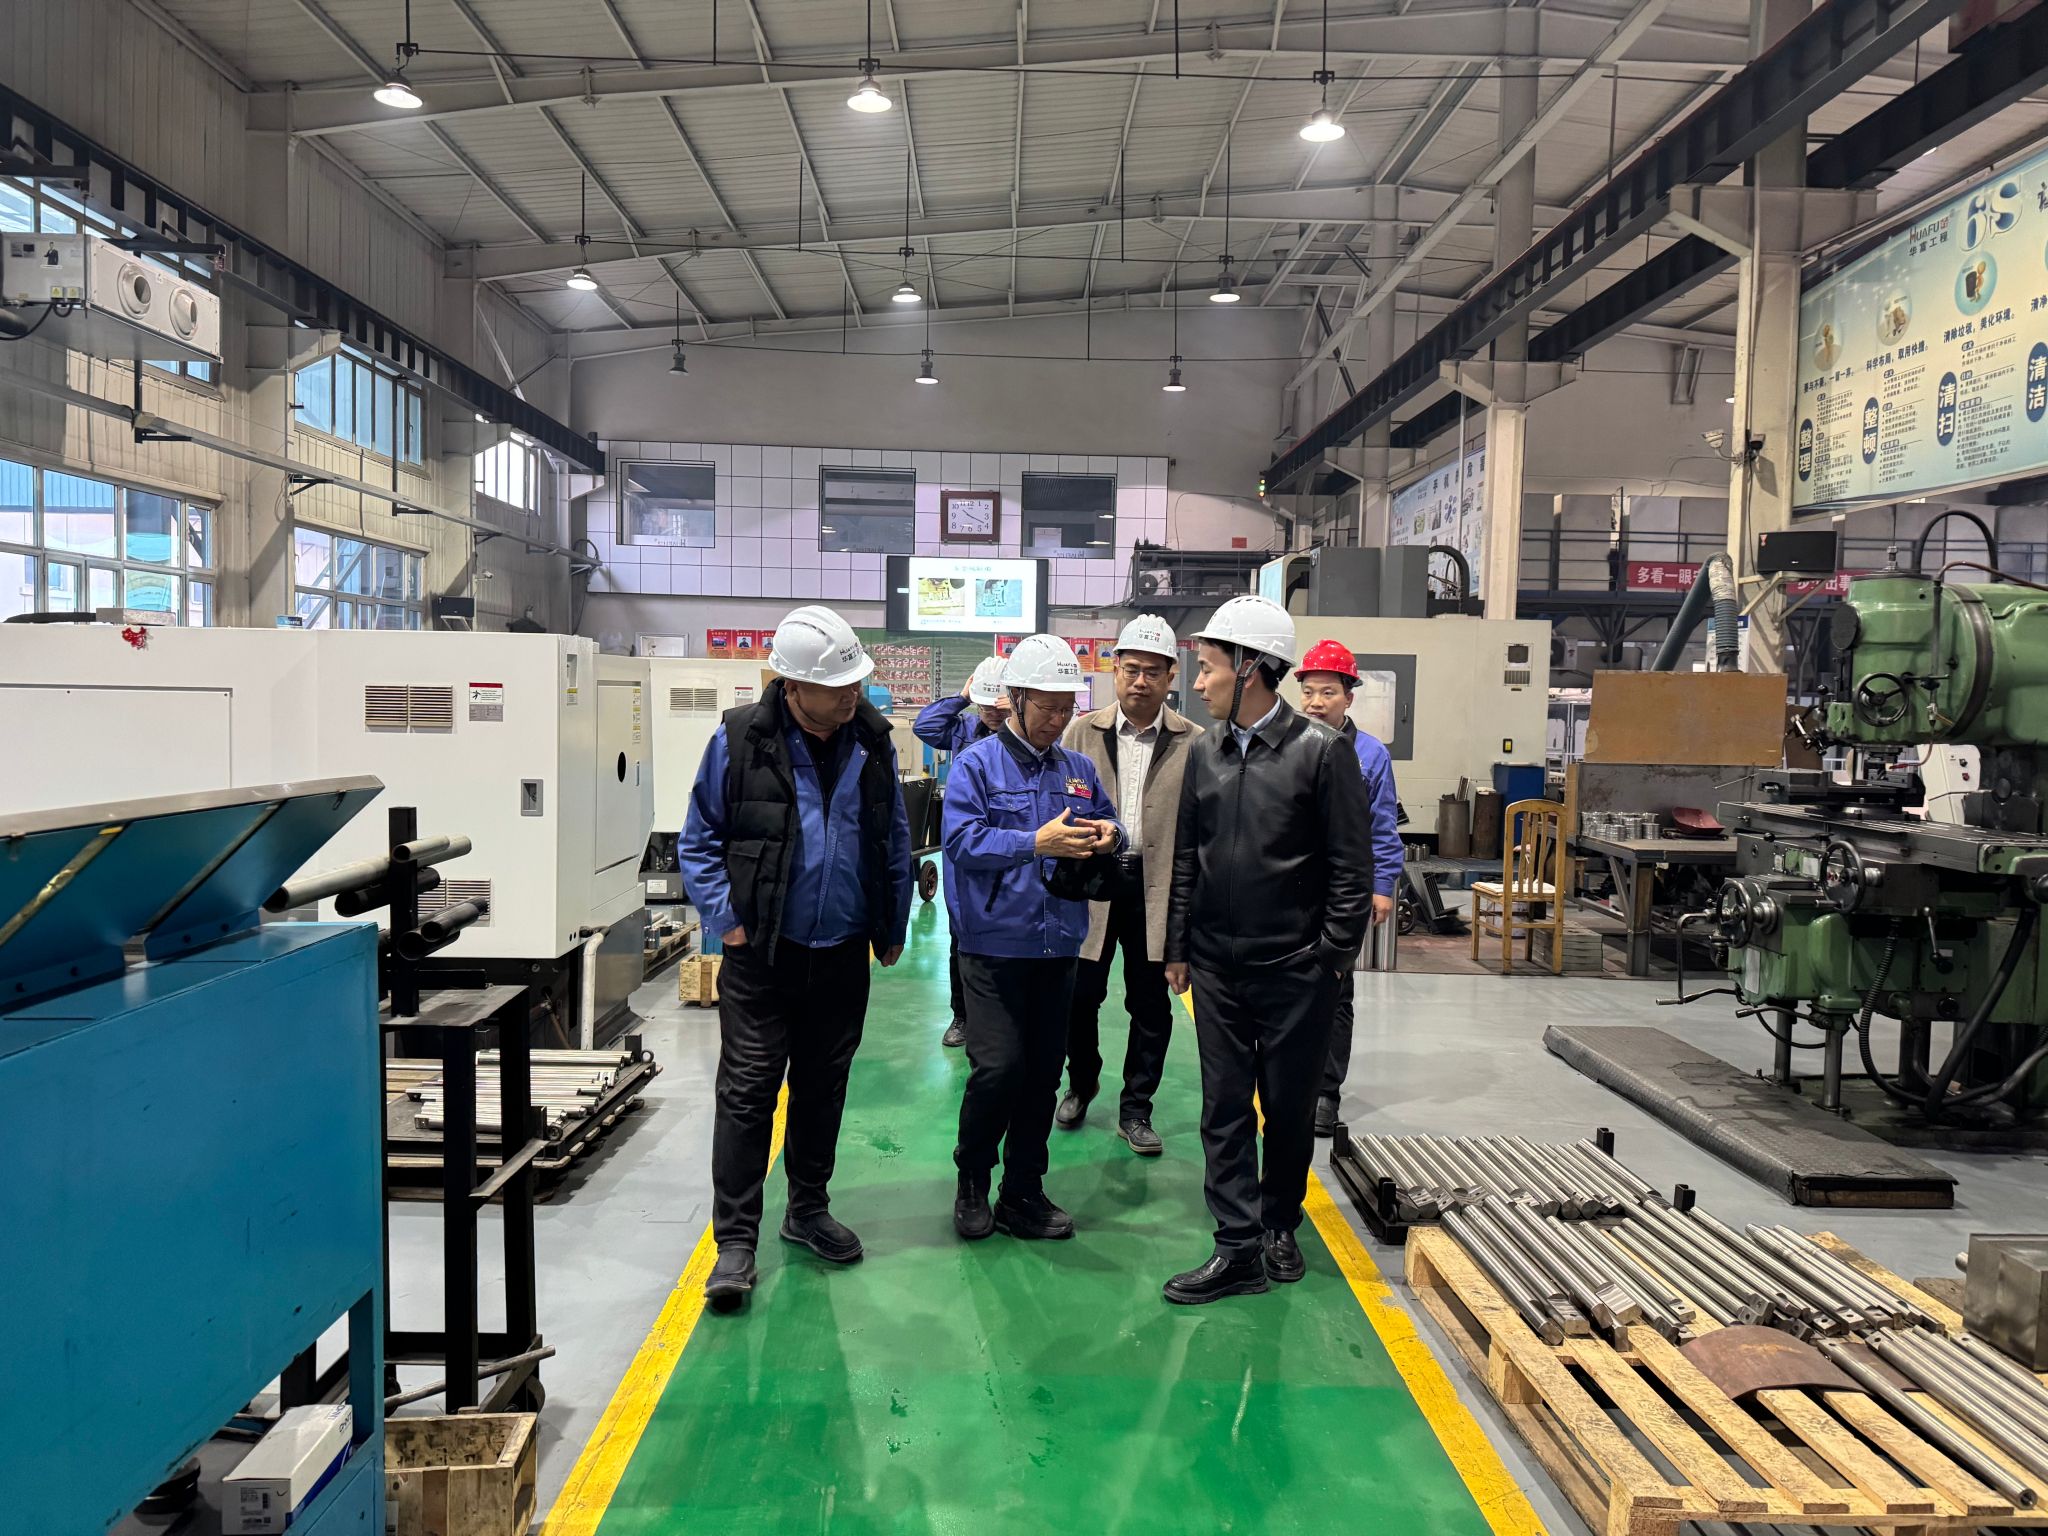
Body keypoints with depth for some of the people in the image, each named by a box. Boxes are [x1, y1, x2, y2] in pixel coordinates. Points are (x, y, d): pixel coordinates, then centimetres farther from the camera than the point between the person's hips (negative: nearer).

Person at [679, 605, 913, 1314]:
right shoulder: (739, 740, -9)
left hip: (843, 957, 4)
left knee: (823, 1089, 16)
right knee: (746, 1093, -2)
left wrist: (894, 927, 10)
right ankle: (735, 1241, 9)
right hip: (761, 957, -3)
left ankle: (808, 1209, 34)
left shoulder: (872, 741, 2)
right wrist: (725, 921, -9)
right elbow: (698, 841, -1)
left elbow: (896, 842, 12)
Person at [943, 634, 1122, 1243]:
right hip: (994, 946, -5)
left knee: (1043, 1073, 9)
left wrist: (1108, 835, -6)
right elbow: (962, 840, -16)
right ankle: (972, 1181, 16)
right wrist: (1037, 843, -24)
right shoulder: (977, 763, -4)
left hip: (1058, 946, 5)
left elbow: (1109, 823, 18)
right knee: (998, 1068, -9)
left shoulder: (1079, 769, 12)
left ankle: (1023, 1194, 23)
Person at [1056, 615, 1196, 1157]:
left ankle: (1135, 1110, 26)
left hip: (1156, 889, -1)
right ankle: (1081, 1087, 36)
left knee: (1151, 1007, 9)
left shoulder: (1192, 742, -3)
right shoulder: (1082, 732, 2)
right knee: (1080, 995, 10)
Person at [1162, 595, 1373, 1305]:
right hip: (1217, 967, 4)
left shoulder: (1322, 751, -8)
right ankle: (1239, 1248, 14)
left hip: (1296, 971, -4)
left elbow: (1352, 866, -6)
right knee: (1225, 1109, 6)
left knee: (1290, 1107, 10)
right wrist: (1177, 948, 9)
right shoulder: (1204, 753, 7)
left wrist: (1334, 956, -9)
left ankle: (1280, 1224, 30)